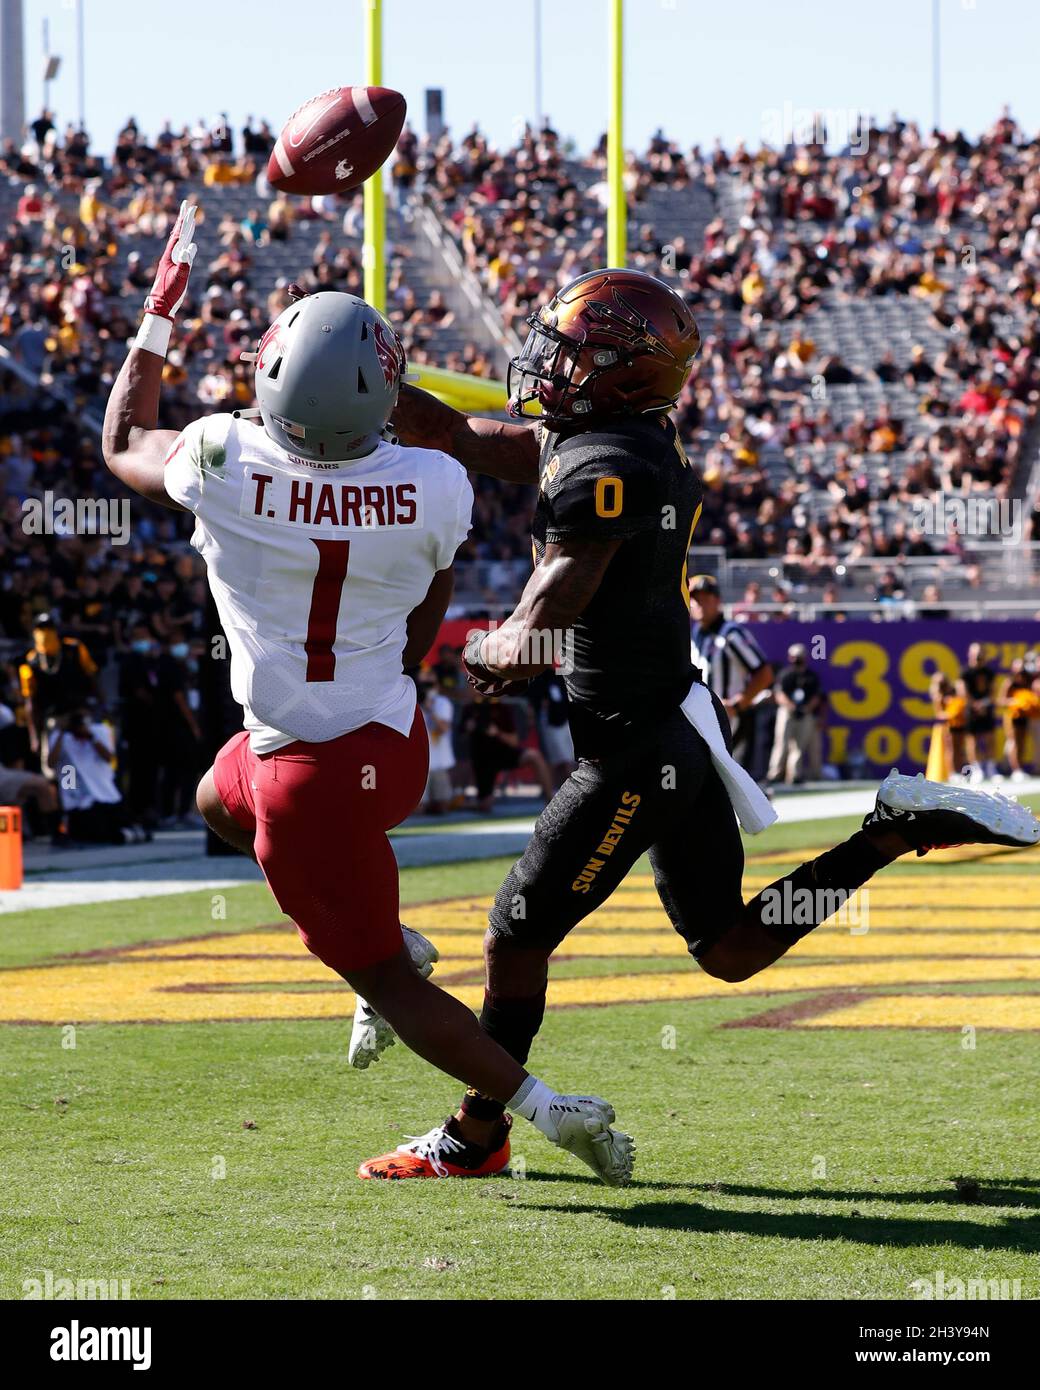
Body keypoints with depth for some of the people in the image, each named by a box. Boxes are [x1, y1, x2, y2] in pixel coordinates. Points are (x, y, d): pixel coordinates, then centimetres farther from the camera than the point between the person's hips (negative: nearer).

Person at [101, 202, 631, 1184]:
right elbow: (418, 643, 3)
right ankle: (387, 945, 27)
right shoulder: (434, 488, -15)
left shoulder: (222, 461, -21)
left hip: (309, 777, -4)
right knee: (222, 800, 33)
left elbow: (123, 446, 4)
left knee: (385, 977, 8)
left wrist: (158, 320, 15)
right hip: (396, 742, 4)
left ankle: (545, 1107, 1)